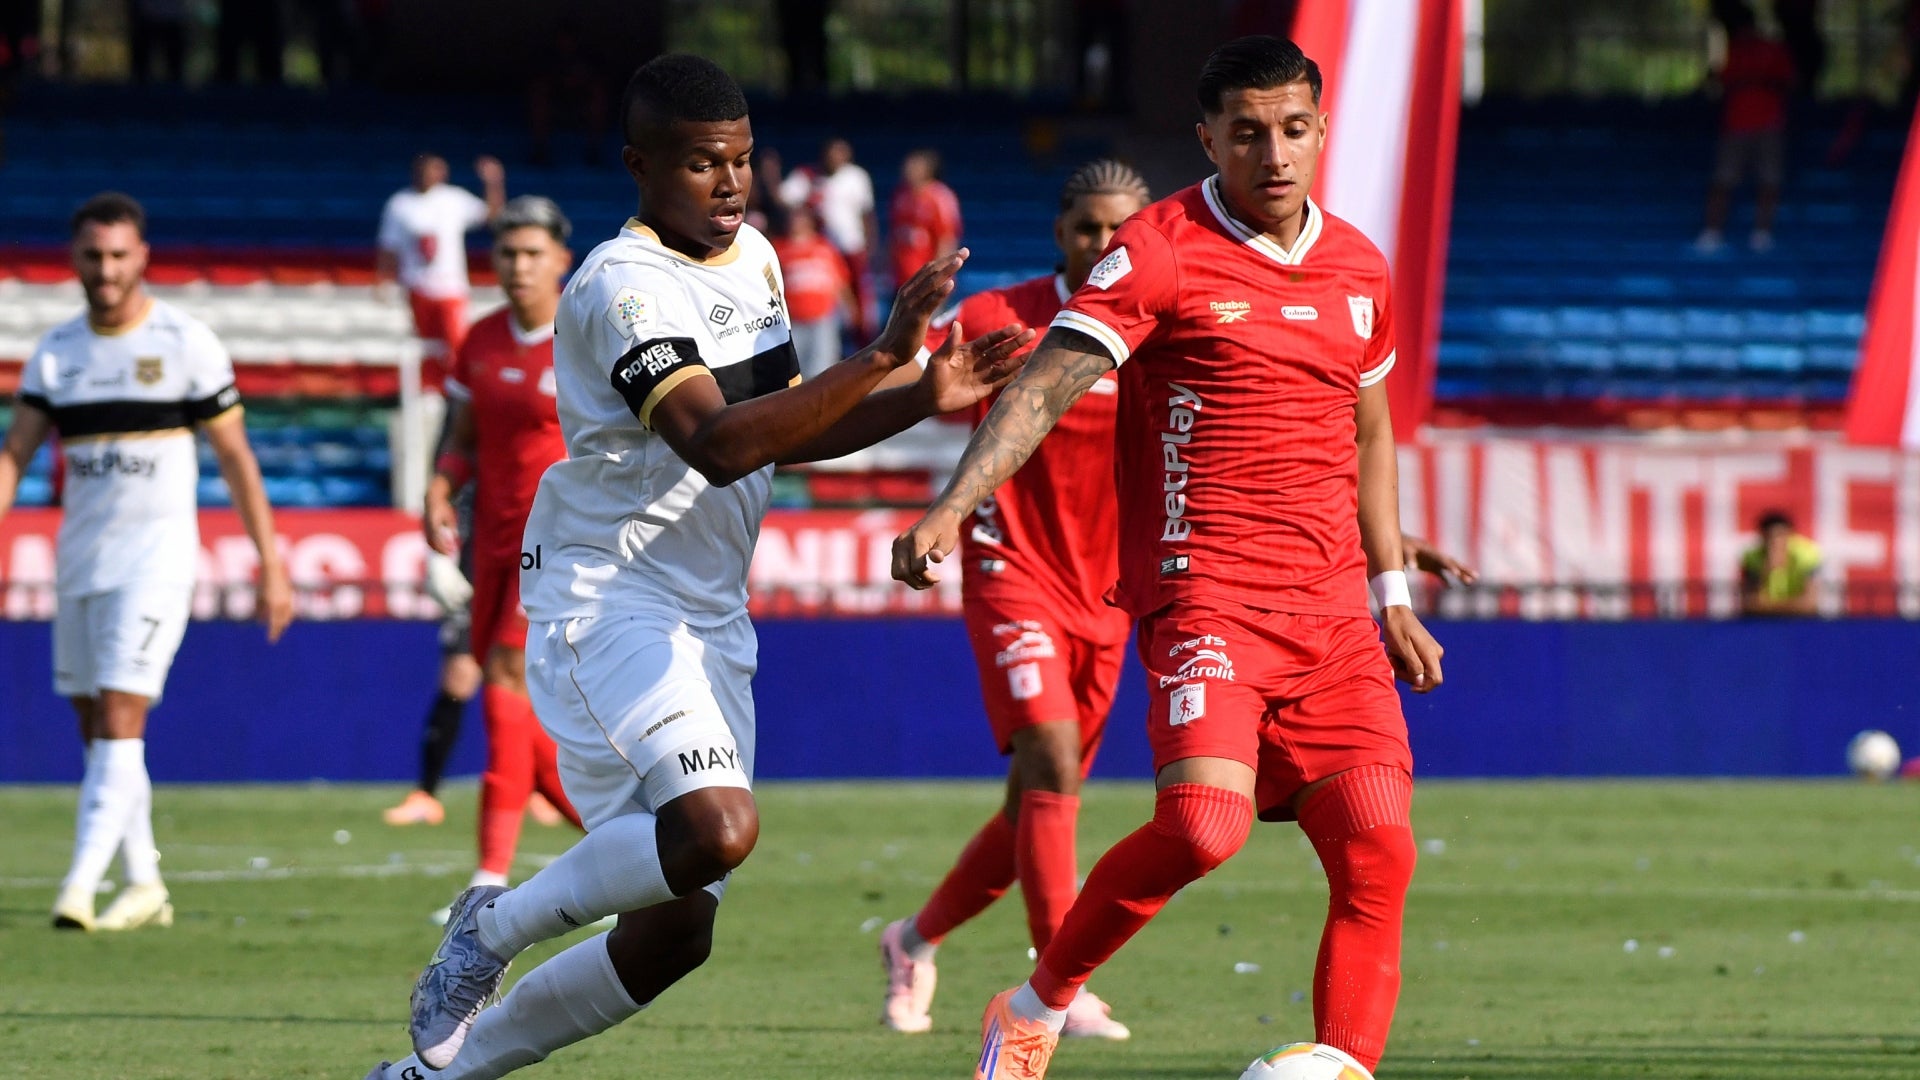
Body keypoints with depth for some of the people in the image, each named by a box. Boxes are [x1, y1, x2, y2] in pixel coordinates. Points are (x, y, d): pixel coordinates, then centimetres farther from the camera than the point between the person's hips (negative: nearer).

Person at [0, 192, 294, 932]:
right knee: (96, 727, 8)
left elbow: (235, 457, 0)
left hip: (157, 551, -5)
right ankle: (143, 886, 20)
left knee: (120, 718, -15)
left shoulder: (186, 343, -3)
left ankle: (80, 886, -22)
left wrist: (271, 561, -3)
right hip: (80, 557, 5)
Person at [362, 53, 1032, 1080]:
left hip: (707, 621, 9)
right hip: (606, 601, -9)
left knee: (672, 935, 5)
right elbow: (717, 446, -30)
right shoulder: (624, 289, -18)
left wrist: (923, 400, 6)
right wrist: (881, 357, -35)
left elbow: (783, 432, 21)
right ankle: (497, 927, -6)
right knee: (717, 827, -31)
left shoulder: (753, 257, 11)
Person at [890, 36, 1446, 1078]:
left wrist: (1390, 596, 28)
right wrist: (950, 510, -30)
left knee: (1376, 856, -7)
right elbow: (1046, 383, -16)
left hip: (1332, 612, 6)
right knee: (1203, 821, -25)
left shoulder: (1358, 266, 14)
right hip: (1204, 592, -6)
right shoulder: (1161, 251, -6)